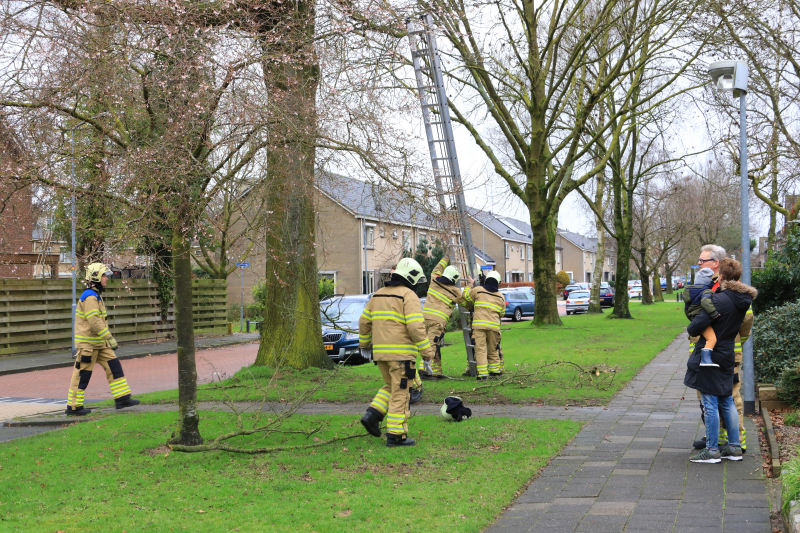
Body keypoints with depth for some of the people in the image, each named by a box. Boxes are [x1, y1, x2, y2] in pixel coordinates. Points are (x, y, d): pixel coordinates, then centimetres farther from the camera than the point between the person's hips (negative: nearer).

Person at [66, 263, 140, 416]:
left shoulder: (96, 296, 16)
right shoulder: (89, 297, -17)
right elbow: (94, 321, -25)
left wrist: (107, 338, 24)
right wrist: (109, 338, -23)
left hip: (99, 343, 10)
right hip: (88, 344, -10)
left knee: (114, 366, 5)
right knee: (82, 374, -2)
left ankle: (122, 398, 7)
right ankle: (73, 407, 6)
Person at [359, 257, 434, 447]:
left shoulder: (378, 295, 14)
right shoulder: (409, 296, -8)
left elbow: (364, 321, 17)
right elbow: (415, 327, -17)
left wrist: (364, 344, 29)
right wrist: (427, 351, -11)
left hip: (380, 352, 7)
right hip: (401, 353, -7)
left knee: (391, 387, 22)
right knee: (400, 393, -1)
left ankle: (373, 415, 5)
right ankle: (396, 435, 1)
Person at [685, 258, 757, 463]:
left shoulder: (719, 300, -21)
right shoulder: (743, 300, 4)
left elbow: (696, 326, -24)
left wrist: (691, 330, 0)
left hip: (709, 356, -8)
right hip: (727, 356, 8)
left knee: (710, 403, -1)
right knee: (727, 401, 16)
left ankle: (712, 450, 4)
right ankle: (734, 447, 21)